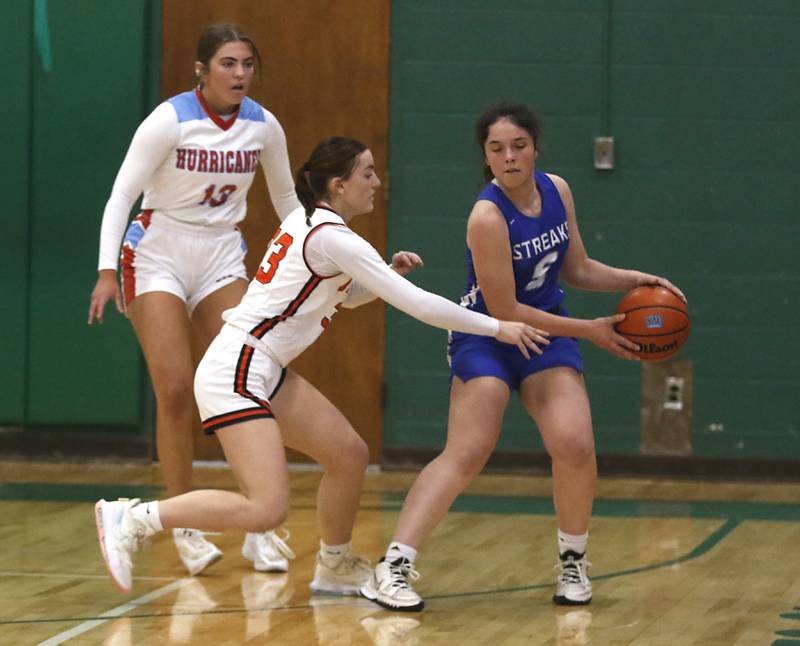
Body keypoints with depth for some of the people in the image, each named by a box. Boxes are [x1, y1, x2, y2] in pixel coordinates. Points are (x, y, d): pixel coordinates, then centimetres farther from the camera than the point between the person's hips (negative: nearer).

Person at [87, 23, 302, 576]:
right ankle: (185, 527, -1)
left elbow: (286, 198, 12)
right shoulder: (169, 121, -16)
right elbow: (122, 195, -17)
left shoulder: (264, 127, -3)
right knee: (176, 390, -13)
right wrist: (107, 271, -26)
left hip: (222, 258, 4)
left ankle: (258, 527, 0)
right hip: (158, 256, -4)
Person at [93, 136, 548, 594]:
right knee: (267, 510, -17)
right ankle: (133, 519, -12)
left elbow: (346, 295, 29)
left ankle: (336, 568, 30)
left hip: (266, 373, 10)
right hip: (235, 372, -10)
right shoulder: (333, 238, -15)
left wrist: (390, 273, 10)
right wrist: (497, 327, -11)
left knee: (349, 454, 13)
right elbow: (416, 303, -17)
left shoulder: (309, 221, 12)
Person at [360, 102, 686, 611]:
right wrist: (589, 330, -17)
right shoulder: (488, 216, -23)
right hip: (487, 337, -5)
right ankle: (394, 567, -21)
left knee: (574, 446, -14)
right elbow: (504, 310, -21)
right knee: (466, 454, -19)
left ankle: (574, 563, 8)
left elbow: (577, 270, 13)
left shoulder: (557, 190, -2)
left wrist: (636, 280, -2)